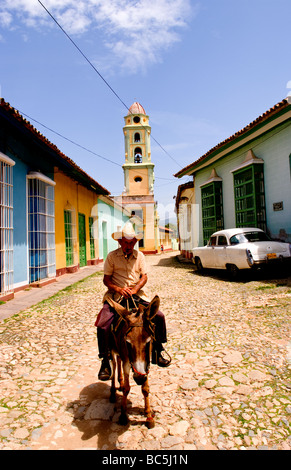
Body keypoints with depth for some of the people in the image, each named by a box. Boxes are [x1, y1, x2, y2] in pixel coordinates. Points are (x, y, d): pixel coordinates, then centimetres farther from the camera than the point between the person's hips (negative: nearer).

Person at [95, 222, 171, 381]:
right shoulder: (112, 256, 0)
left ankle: (157, 353, 11)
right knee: (103, 325, -23)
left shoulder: (139, 256, 8)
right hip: (116, 296, -2)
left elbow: (144, 277, 5)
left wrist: (134, 289, -14)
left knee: (159, 316, -10)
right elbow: (106, 279, 0)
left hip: (137, 295, 3)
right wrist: (119, 289, -18)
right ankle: (105, 362, -2)